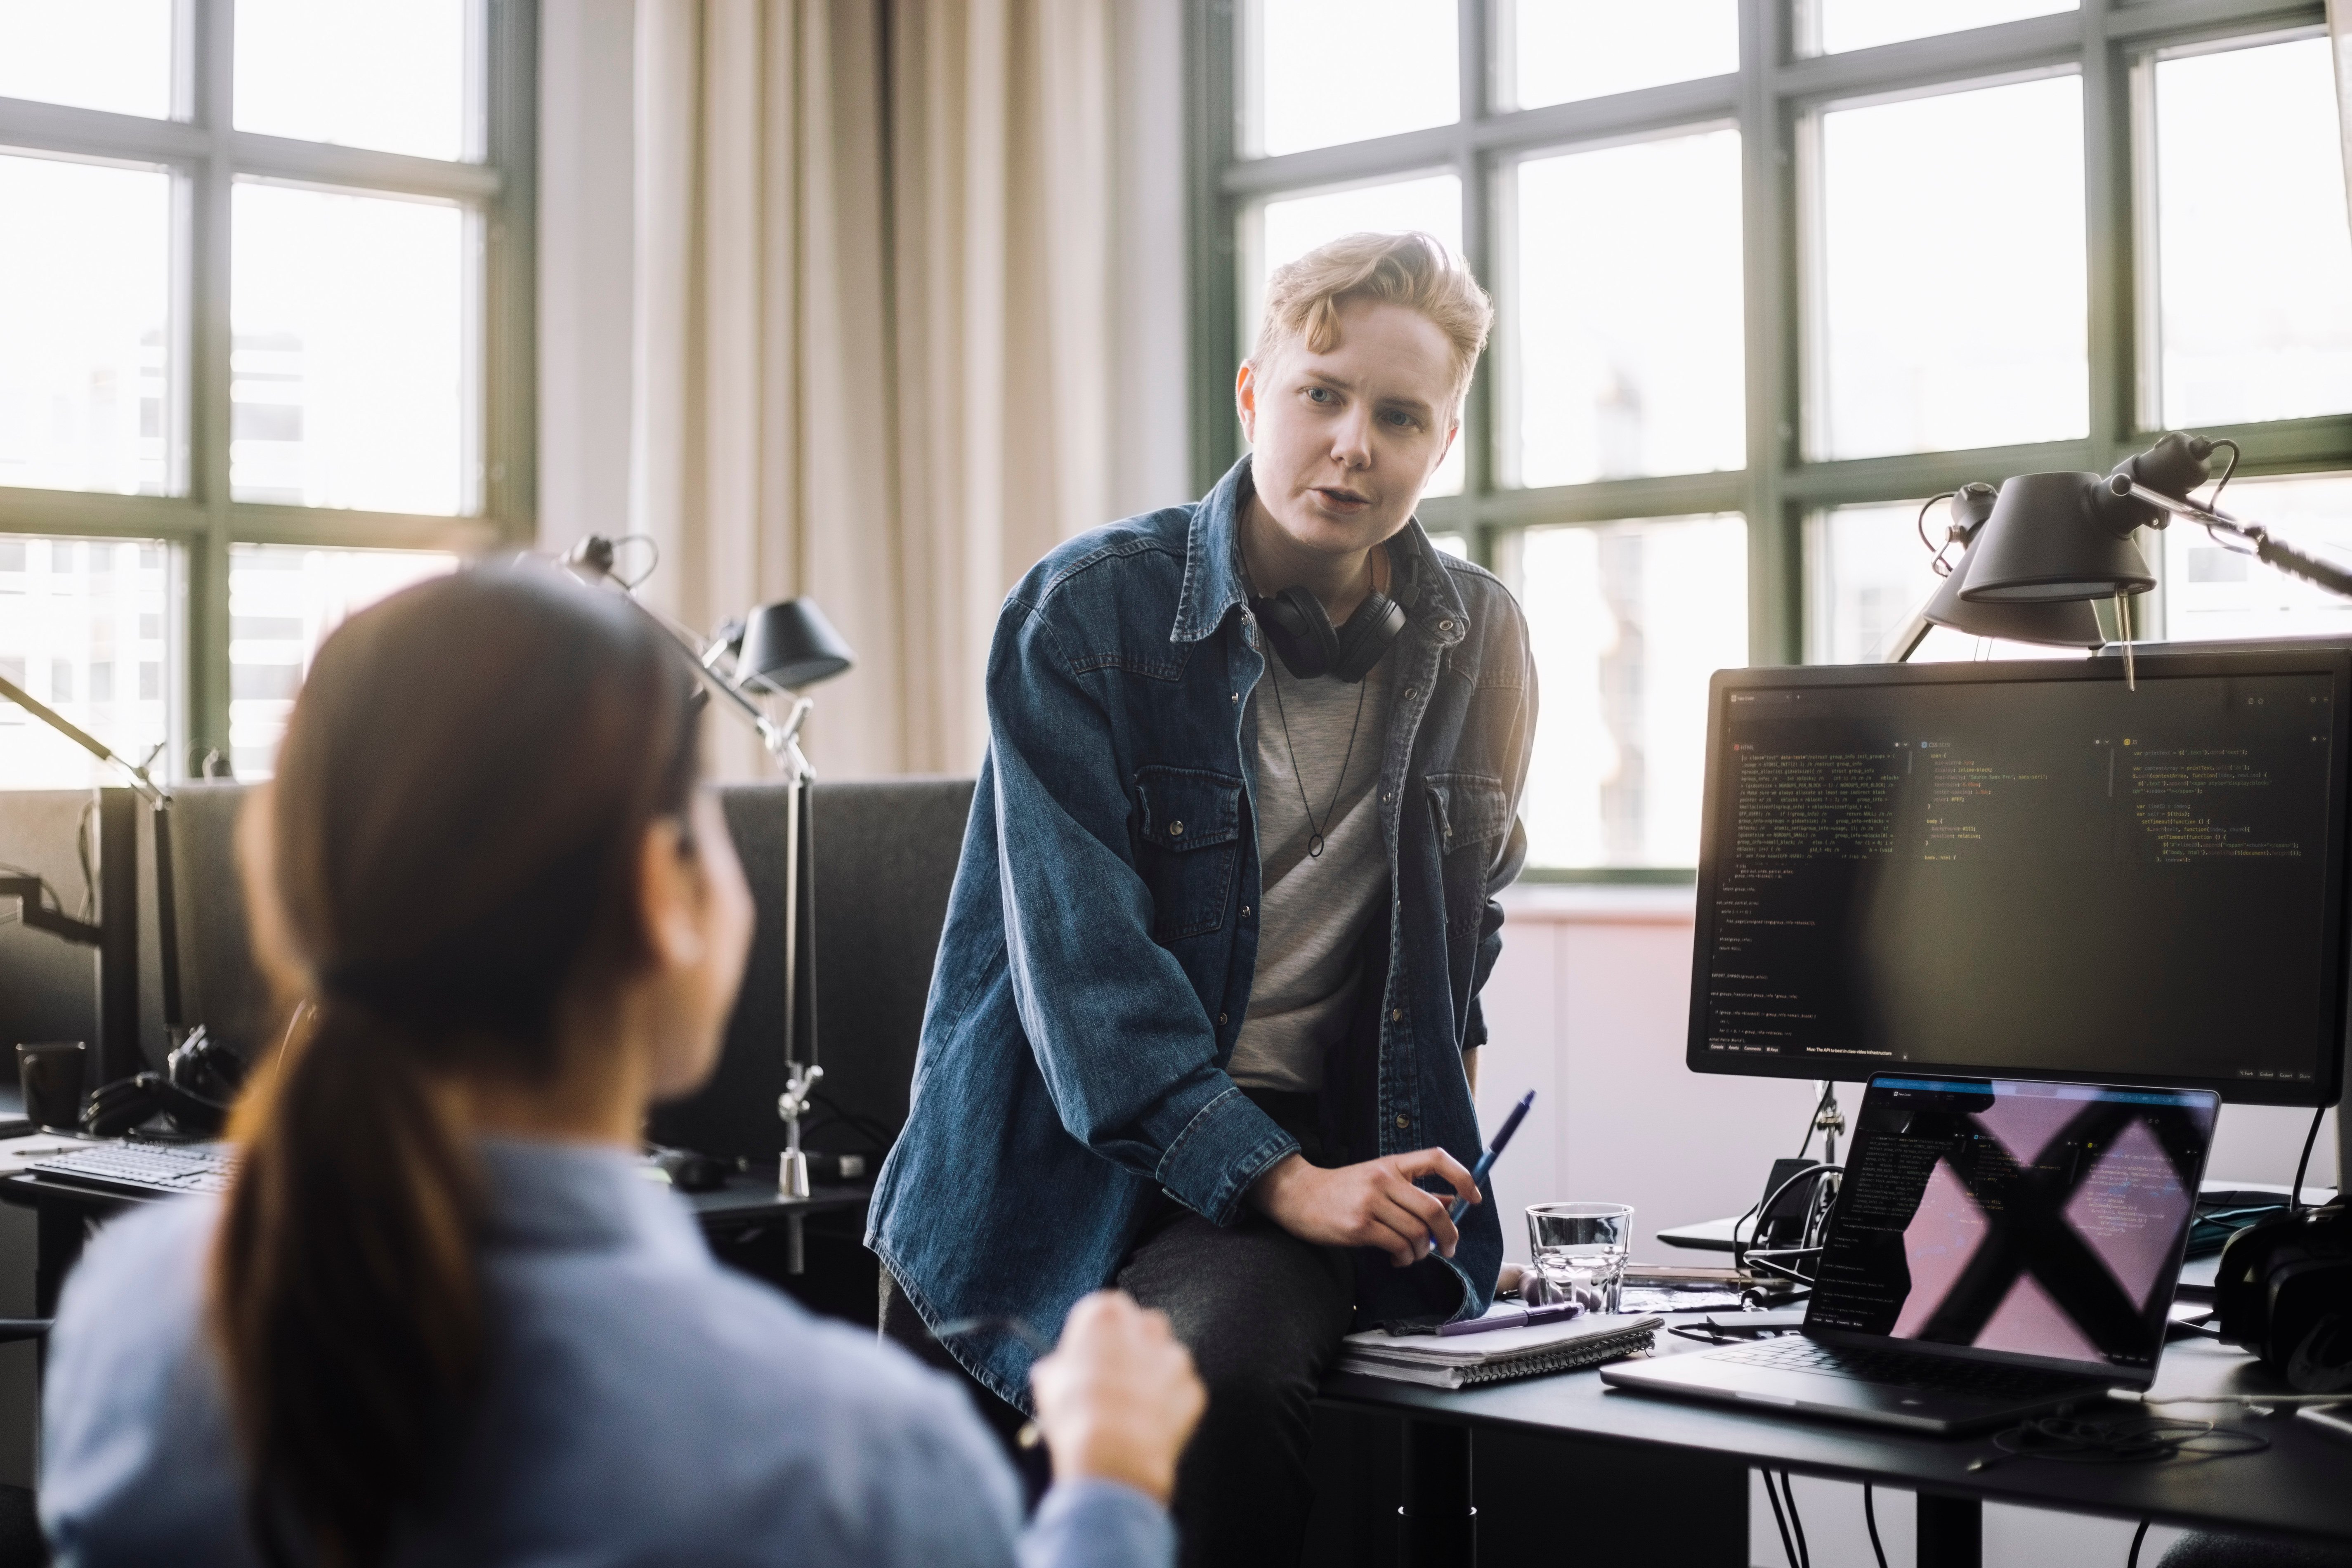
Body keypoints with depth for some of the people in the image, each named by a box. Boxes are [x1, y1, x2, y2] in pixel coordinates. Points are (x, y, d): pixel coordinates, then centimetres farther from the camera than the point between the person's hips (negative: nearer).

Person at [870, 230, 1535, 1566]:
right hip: (1055, 1153, 0)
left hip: (1311, 1147, 1)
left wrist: (1429, 1138, 12)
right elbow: (1080, 949, -15)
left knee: (1211, 1373, -32)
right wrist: (1276, 1178, -22)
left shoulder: (1477, 642, 5)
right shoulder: (1088, 612, -7)